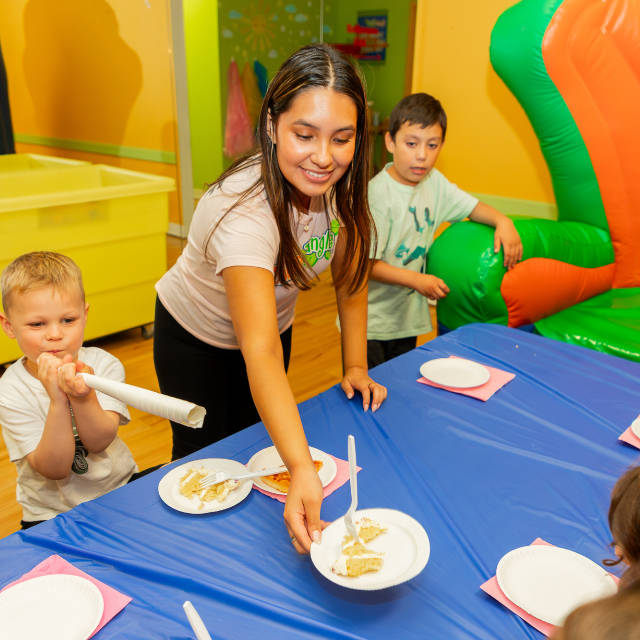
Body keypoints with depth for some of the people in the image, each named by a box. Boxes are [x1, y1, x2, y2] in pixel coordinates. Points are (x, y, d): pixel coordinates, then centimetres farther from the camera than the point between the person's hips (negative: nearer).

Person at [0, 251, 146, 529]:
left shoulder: (104, 364, -8)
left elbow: (98, 442, -16)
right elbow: (54, 468, -18)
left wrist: (82, 396, -36)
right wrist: (57, 400, -32)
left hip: (121, 487, 2)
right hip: (52, 512, -2)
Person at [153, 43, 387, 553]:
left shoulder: (342, 185, -22)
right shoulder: (244, 211, -41)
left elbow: (350, 276, -7)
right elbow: (259, 351, -50)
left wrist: (357, 366, -14)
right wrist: (302, 470, -59)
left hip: (275, 325, 5)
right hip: (197, 338, -4)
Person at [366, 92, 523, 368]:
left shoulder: (433, 182, 2)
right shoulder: (377, 193, -21)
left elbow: (471, 207, 15)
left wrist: (502, 221, -5)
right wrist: (417, 280, -23)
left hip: (408, 316, 7)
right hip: (371, 323, -7)